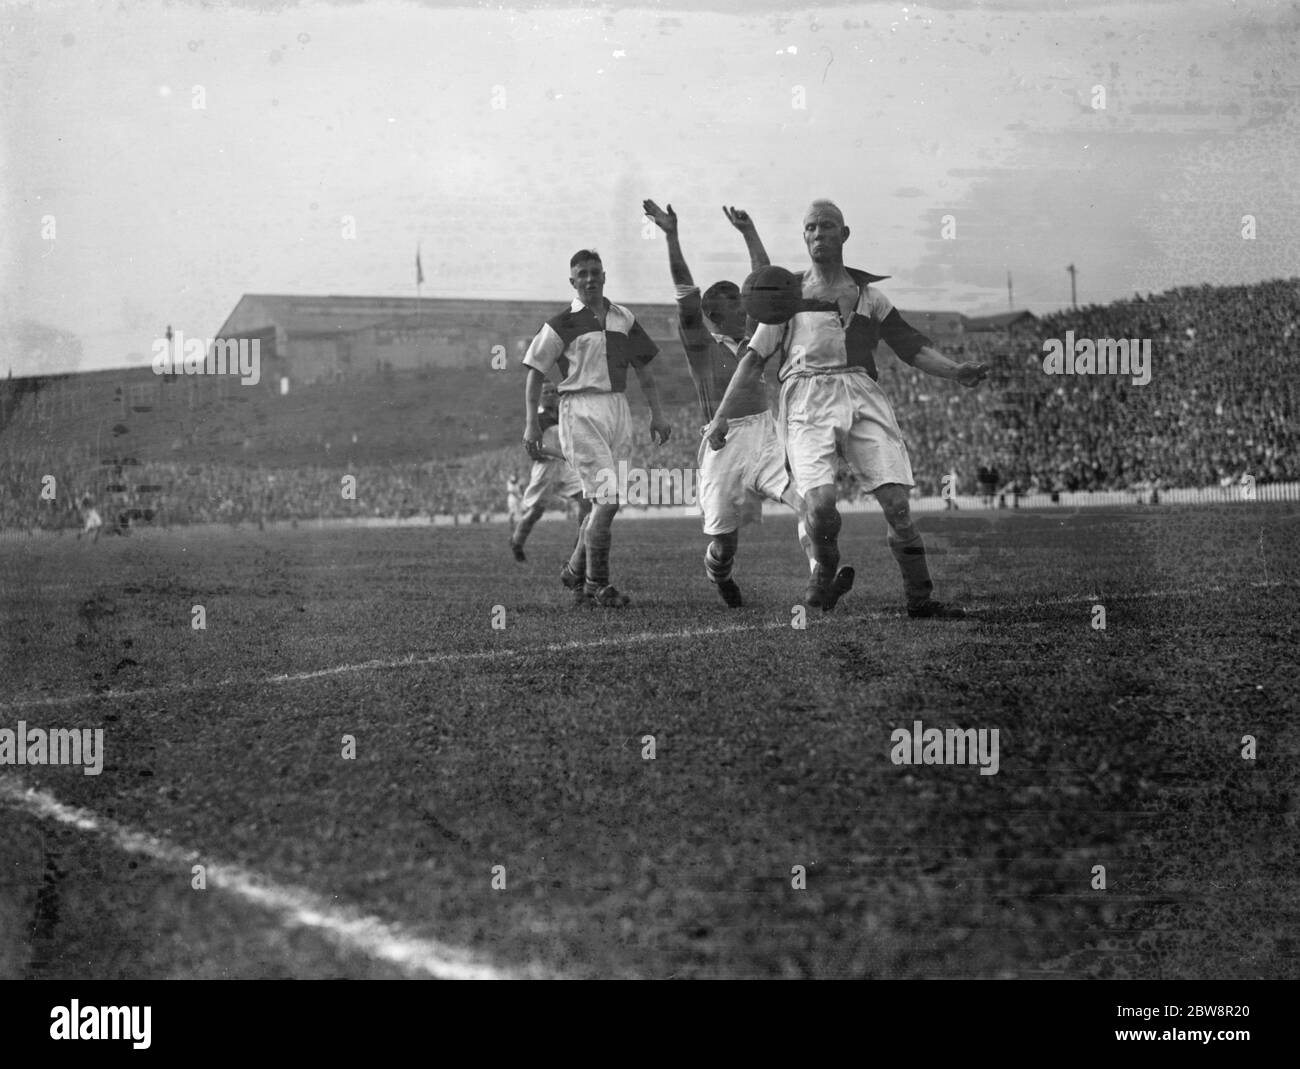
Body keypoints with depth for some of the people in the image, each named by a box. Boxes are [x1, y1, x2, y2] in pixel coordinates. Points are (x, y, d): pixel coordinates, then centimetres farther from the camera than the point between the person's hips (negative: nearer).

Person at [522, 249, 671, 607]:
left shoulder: (623, 319, 13)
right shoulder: (562, 324, -2)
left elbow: (643, 368, 19)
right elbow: (535, 374, 0)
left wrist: (656, 413, 11)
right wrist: (531, 423, -7)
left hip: (618, 408, 6)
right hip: (581, 411, -6)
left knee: (607, 500, 7)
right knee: (606, 498, -14)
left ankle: (575, 570, 25)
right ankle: (597, 584, -6)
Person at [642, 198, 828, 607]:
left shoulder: (753, 341, 14)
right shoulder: (700, 345, 1)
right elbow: (686, 294, -9)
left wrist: (749, 232, 19)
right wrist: (671, 237, -18)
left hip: (765, 436, 4)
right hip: (723, 445, -4)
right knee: (724, 538, 3)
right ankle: (718, 575, 38)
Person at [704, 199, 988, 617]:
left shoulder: (867, 293, 19)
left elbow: (910, 344, 17)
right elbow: (754, 357, 14)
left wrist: (956, 371, 0)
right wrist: (722, 416, 9)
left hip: (862, 395, 2)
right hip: (808, 400, -2)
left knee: (897, 503, -9)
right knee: (820, 502, -22)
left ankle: (920, 600, 0)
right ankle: (825, 573, 8)